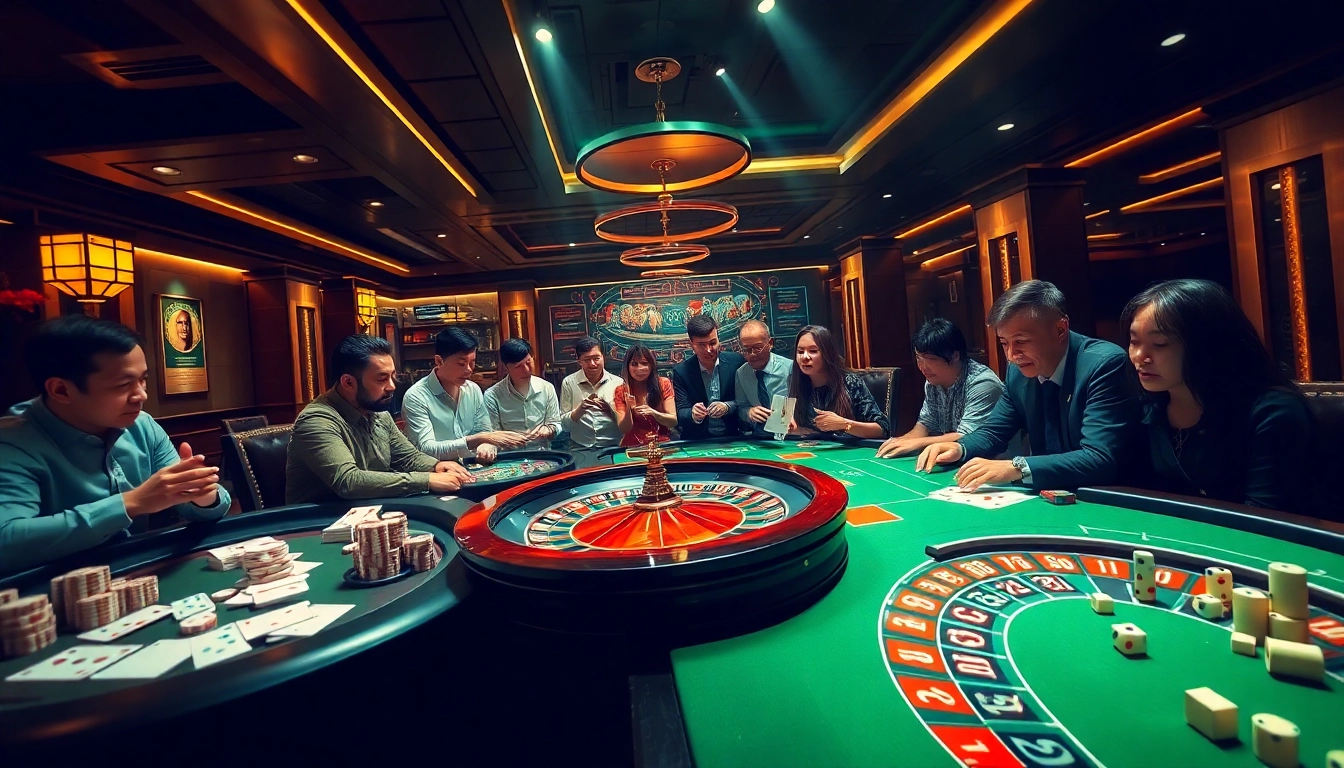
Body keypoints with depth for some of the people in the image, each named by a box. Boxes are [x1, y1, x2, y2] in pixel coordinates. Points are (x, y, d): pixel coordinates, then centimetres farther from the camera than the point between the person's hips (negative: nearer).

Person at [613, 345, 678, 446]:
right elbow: (624, 430, 0)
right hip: (633, 446, 0)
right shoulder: (621, 391, 5)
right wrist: (628, 409, -17)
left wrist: (653, 413, -19)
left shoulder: (663, 384, 3)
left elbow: (674, 421, -3)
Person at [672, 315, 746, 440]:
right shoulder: (681, 371, -3)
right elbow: (680, 414, -5)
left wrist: (727, 407, -18)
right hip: (697, 440, -1)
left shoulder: (737, 361, -2)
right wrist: (693, 415, -26)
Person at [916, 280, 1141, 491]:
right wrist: (959, 448, -11)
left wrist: (1016, 468, -36)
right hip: (1049, 493, 5)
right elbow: (993, 432, 9)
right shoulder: (1019, 370, -1)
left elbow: (1101, 460, -27)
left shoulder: (1105, 364, -18)